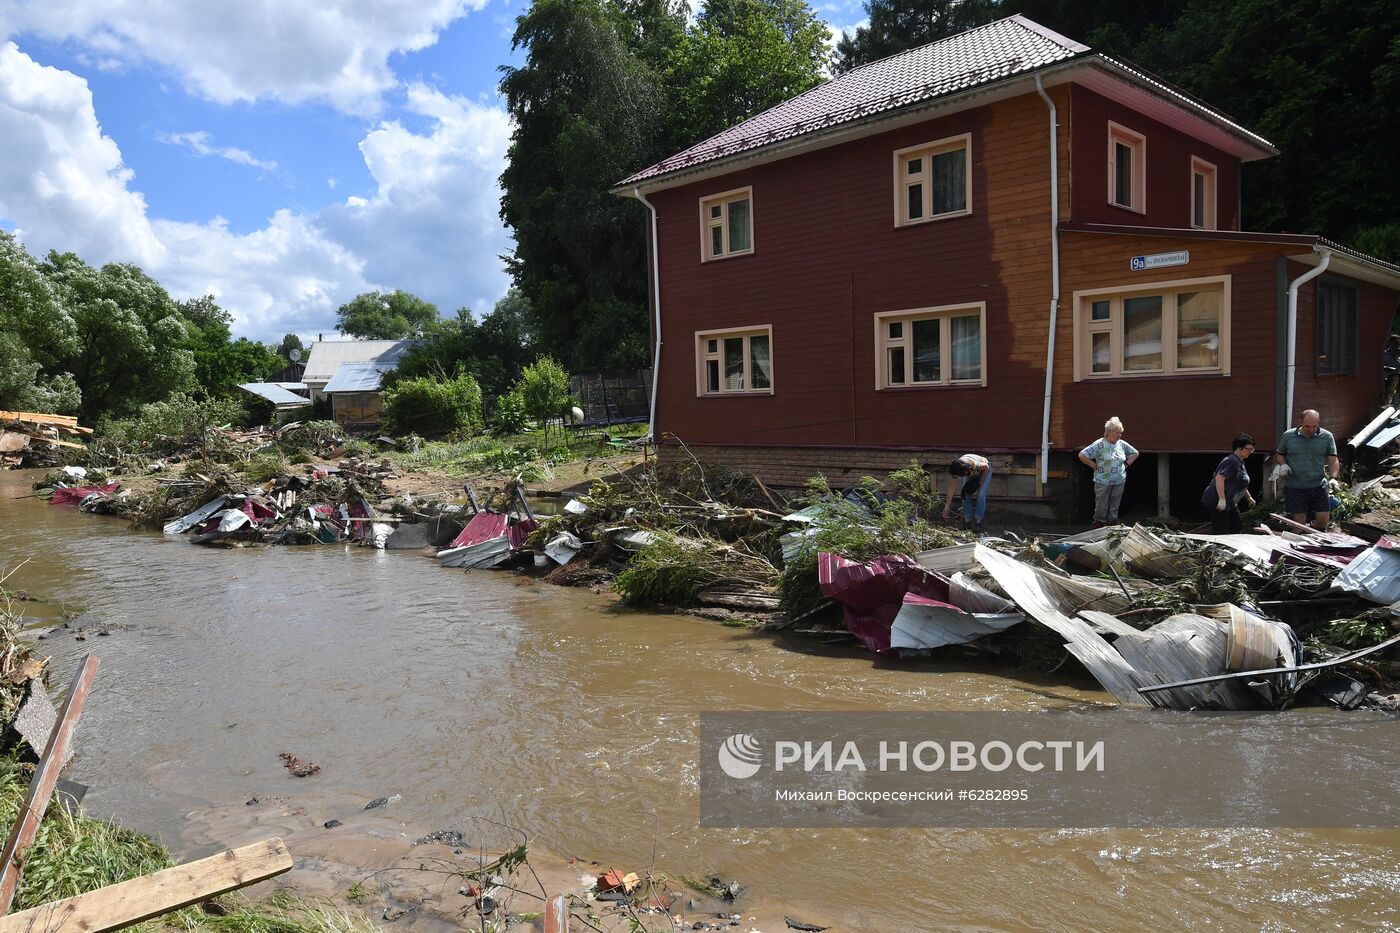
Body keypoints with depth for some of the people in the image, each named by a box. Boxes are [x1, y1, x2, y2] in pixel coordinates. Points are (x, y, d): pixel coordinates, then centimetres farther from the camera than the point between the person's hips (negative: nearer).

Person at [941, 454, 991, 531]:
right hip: (970, 473, 4)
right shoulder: (954, 470, -31)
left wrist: (980, 483, -20)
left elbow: (986, 467, -23)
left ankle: (978, 522, -4)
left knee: (980, 496, -15)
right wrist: (947, 506, -18)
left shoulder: (973, 465, -46)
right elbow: (951, 488, -20)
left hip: (984, 470, -4)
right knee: (965, 494, -10)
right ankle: (967, 521, 1)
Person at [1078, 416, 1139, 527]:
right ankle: (1098, 529, 8)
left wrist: (1126, 464, 11)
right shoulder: (1100, 444, -11)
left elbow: (1135, 453, 24)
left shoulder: (1122, 444, 7)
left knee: (1115, 507, 11)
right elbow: (1082, 455, -16)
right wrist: (1095, 466, -11)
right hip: (1103, 482, -5)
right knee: (1101, 507, 0)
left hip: (1119, 482, 5)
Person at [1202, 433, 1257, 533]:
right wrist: (1222, 499, -32)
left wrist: (1249, 498, 33)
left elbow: (1240, 484, 32)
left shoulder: (1241, 462, 17)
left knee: (1237, 527, 15)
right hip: (1217, 502, -11)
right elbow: (1219, 478, -28)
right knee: (1222, 532, -9)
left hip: (1230, 503, 11)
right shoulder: (1232, 461, -17)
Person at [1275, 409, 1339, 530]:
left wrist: (1333, 477, -11)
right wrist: (1283, 465, -5)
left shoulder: (1327, 437, 3)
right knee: (1299, 520, -5)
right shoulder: (1289, 435, 2)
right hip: (1294, 487, -1)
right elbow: (1279, 454, 16)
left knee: (1323, 518, -1)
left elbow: (1333, 460, 5)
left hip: (1318, 485, 1)